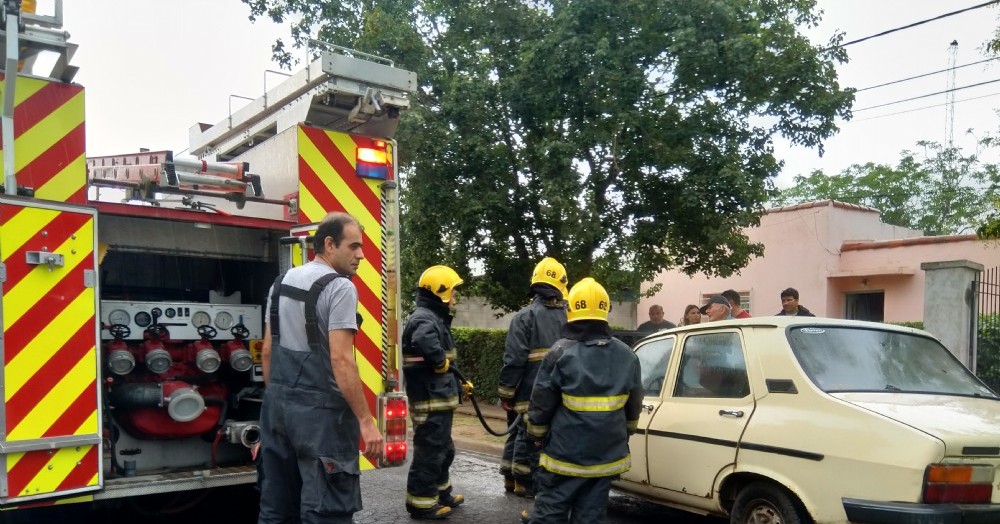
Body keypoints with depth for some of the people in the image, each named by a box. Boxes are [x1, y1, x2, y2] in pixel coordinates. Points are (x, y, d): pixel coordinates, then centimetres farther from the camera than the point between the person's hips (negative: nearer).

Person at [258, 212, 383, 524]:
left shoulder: (281, 283, 12)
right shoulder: (339, 287, -13)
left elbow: (267, 351, 15)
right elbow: (341, 359, -20)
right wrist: (365, 421, -18)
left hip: (278, 405, 9)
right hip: (319, 409, -8)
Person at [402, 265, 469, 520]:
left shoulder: (434, 317, 15)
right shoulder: (424, 319, -18)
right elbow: (425, 342, -43)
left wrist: (458, 381, 17)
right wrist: (442, 362, -26)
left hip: (438, 399, 11)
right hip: (430, 402, -11)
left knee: (444, 450, 22)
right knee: (430, 452, -1)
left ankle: (440, 492, 36)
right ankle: (421, 502, 10)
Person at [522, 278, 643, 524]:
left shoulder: (561, 352, -12)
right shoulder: (627, 356, 2)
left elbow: (541, 404, -7)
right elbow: (633, 408, 12)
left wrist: (538, 436, 10)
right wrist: (623, 436, 28)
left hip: (565, 454, -4)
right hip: (607, 455, 4)